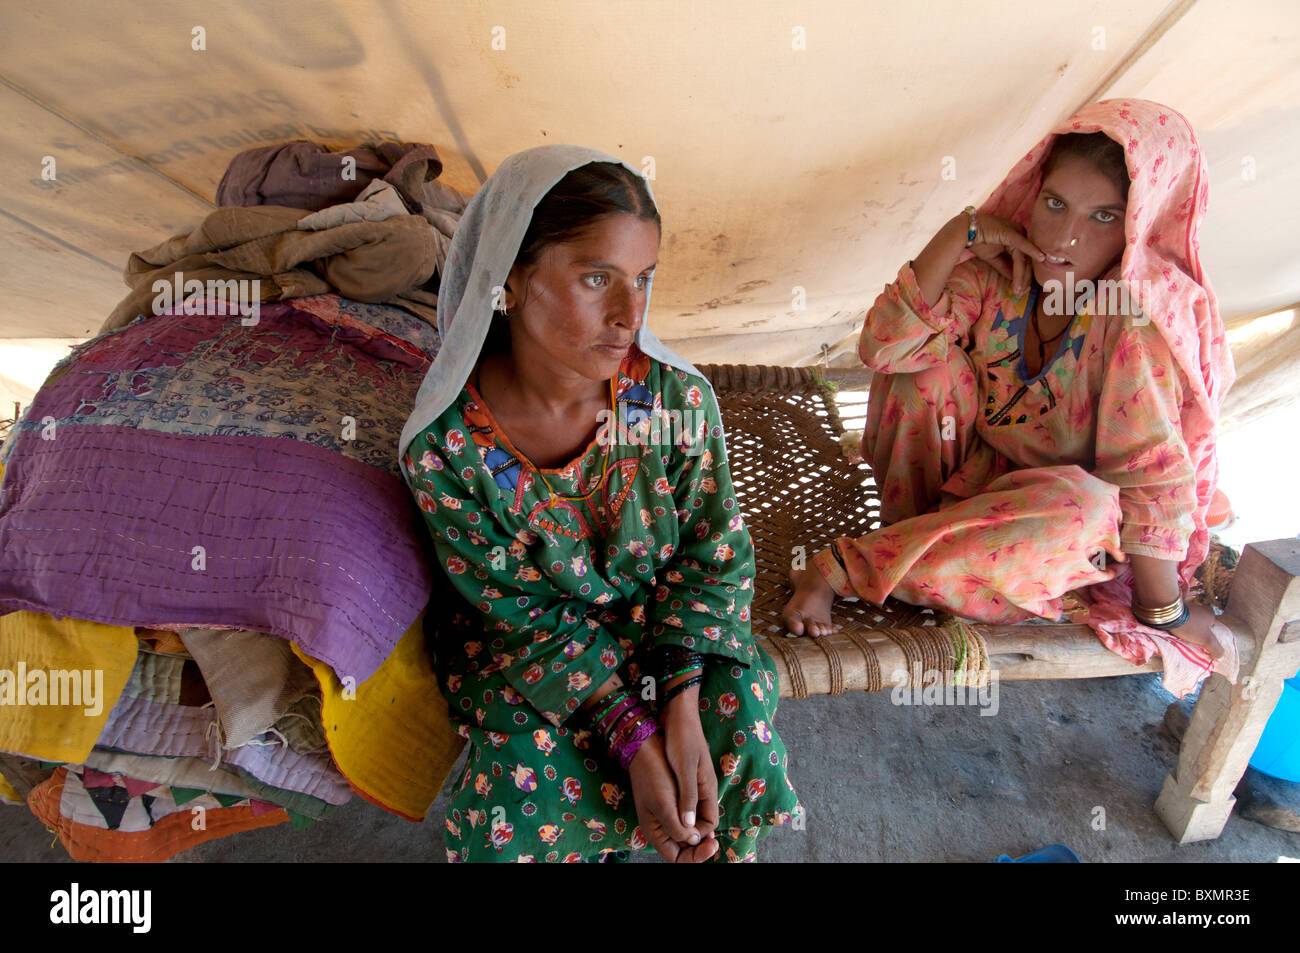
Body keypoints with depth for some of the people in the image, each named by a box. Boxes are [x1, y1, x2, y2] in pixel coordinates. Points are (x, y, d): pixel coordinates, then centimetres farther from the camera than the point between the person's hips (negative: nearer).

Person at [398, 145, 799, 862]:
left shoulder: (679, 399, -20)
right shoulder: (442, 448, -24)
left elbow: (714, 553, -10)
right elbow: (517, 608, -15)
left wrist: (682, 703, -21)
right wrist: (631, 734, -21)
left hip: (665, 619, 2)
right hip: (521, 642, -1)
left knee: (739, 720, -18)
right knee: (520, 807, -20)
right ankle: (612, 829, 22)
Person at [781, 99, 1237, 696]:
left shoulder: (1143, 312, -22)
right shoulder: (1002, 271, -10)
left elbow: (1153, 472, -22)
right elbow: (882, 347, -20)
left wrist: (1165, 612, -18)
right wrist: (961, 233, -23)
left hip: (1078, 534, -3)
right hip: (981, 477, 4)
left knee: (1078, 507, -39)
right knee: (926, 358, -16)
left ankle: (846, 568, -26)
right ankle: (909, 534, -10)